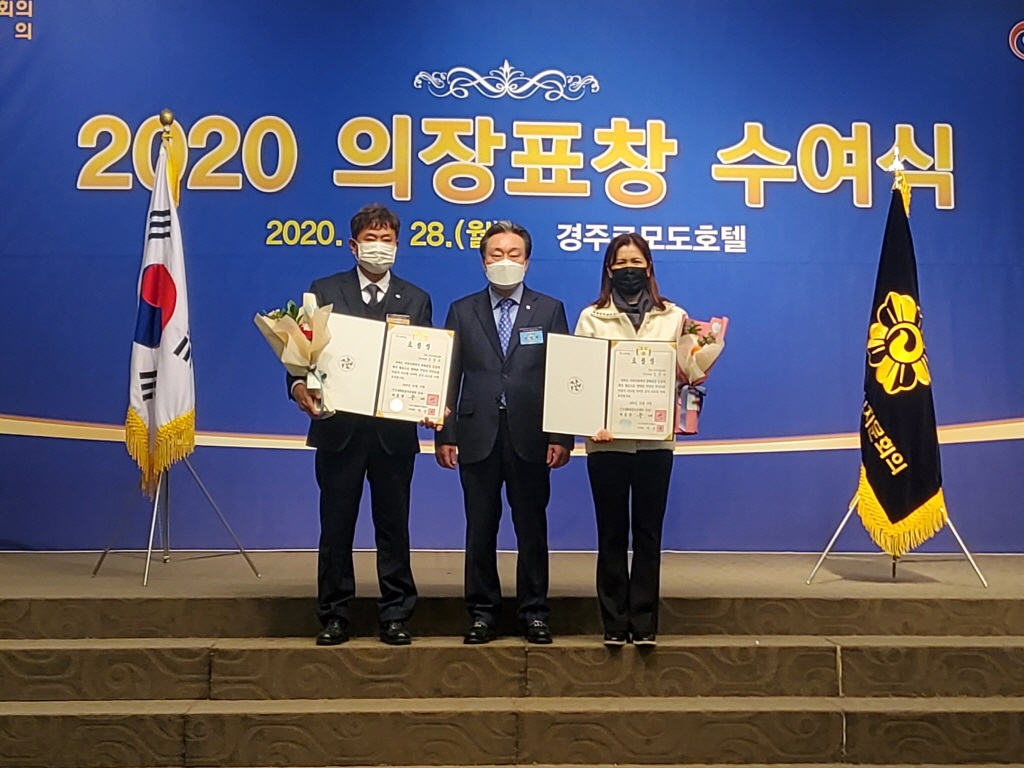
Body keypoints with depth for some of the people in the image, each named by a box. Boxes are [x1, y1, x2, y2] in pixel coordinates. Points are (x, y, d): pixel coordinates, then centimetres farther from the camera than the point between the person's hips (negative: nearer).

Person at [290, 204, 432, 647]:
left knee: (393, 524, 7)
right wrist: (299, 386, -18)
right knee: (336, 524, 7)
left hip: (395, 429, 1)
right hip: (339, 426, 0)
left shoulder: (415, 300, 9)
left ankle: (395, 615, 18)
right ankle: (334, 615, 19)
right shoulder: (324, 291, 7)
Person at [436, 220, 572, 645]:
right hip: (478, 436, 1)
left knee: (532, 527, 7)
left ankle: (534, 612, 19)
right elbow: (450, 376, 5)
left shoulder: (550, 310, 6)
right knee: (480, 529, 7)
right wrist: (445, 435, -2)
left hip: (530, 437, -1)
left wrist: (562, 436, -6)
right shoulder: (462, 311, 9)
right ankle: (482, 612, 19)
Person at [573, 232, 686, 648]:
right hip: (607, 439, -1)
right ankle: (614, 622, 13)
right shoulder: (591, 317, 6)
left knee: (648, 532, 4)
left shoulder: (674, 317, 10)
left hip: (654, 438, 1)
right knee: (612, 532, 4)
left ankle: (644, 622, 12)